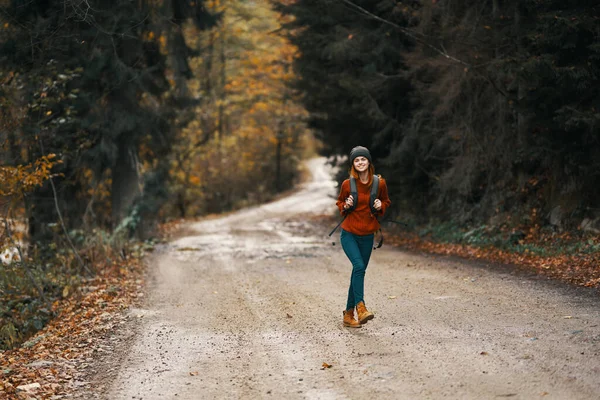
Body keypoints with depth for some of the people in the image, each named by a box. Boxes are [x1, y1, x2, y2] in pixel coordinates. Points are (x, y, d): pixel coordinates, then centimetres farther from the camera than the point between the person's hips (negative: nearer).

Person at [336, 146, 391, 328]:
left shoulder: (379, 183, -4)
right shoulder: (347, 184, -7)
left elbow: (386, 202, 13)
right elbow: (339, 203, 10)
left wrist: (380, 206, -9)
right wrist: (346, 206, -12)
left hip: (367, 235, 3)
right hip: (349, 233, -2)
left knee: (359, 272, 7)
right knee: (359, 266, -23)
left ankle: (348, 314, 17)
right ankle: (360, 307, -24)